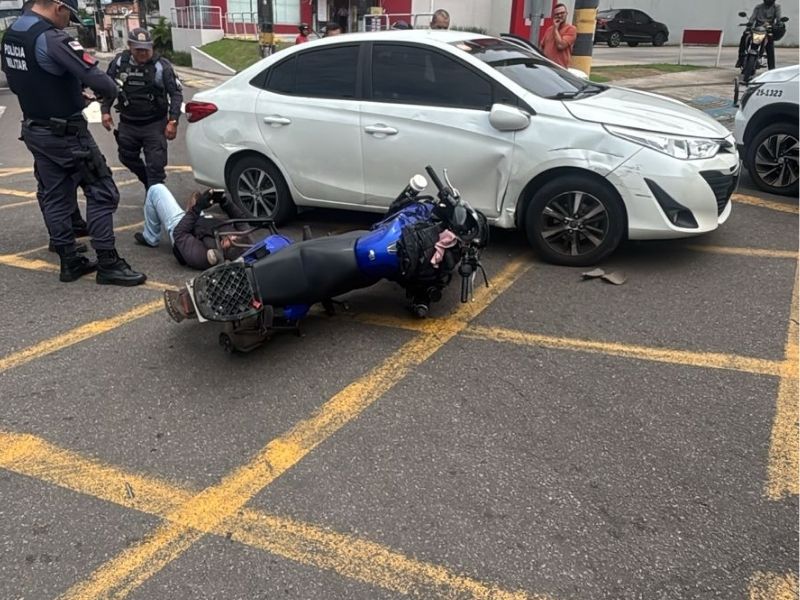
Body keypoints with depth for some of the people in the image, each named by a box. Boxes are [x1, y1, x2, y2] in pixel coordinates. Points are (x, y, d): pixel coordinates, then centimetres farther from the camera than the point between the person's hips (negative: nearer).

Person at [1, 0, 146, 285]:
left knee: (54, 197, 13)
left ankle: (69, 262, 20)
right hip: (65, 133, -9)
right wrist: (111, 90, -4)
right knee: (101, 192, -2)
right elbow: (95, 78, -27)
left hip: (35, 130, 9)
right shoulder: (52, 38, -21)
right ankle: (108, 264, -1)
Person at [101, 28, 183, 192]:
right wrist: (105, 110, 1)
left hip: (155, 124, -4)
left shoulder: (161, 65, -11)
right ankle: (149, 183, 42)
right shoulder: (120, 62, -3)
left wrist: (173, 121, -14)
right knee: (127, 158, 19)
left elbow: (176, 93, -8)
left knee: (156, 165, -7)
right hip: (127, 124, 4)